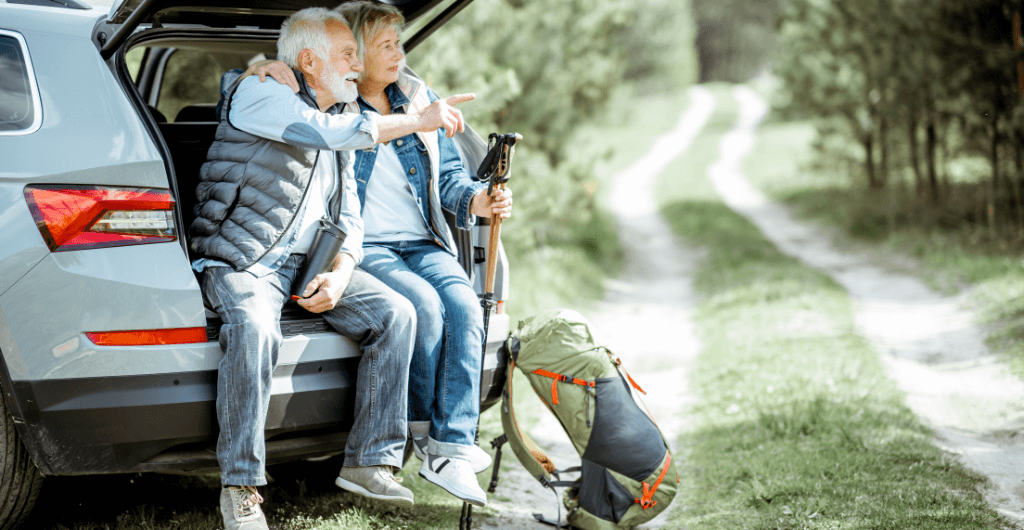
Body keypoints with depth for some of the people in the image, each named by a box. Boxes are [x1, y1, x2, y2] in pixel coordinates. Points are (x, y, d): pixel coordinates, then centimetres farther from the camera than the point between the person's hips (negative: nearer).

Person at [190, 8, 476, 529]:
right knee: (255, 330, -37)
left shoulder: (341, 122, 17)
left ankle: (370, 461, -9)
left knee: (396, 314, -13)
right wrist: (420, 120, -15)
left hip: (308, 263, 7)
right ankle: (240, 487, -25)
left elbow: (349, 217, 14)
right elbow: (331, 132, -24)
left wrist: (340, 275, -7)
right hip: (241, 264, -7)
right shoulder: (259, 94, -7)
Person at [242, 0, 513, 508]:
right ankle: (423, 428, -9)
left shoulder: (420, 99, 16)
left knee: (463, 305, -25)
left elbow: (449, 173, 20)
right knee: (424, 305, -30)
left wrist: (474, 200, -2)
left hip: (423, 243, 4)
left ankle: (450, 449, -26)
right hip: (361, 248, -4)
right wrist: (273, 78, -16)